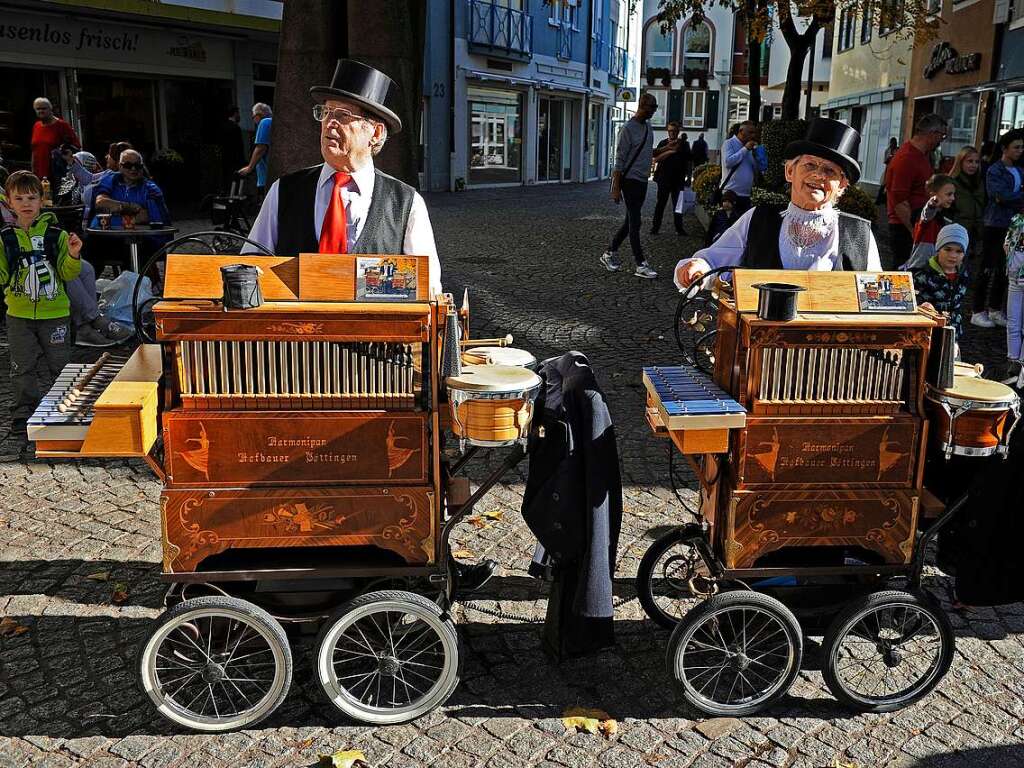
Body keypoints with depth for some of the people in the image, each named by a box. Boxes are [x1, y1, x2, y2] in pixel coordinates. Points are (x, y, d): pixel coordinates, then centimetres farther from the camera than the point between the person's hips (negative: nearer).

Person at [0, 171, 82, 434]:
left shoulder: (56, 235, -1)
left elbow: (68, 274, -1)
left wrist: (73, 256, -19)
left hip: (54, 311, -1)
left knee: (58, 364, 7)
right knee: (23, 367, 6)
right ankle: (23, 414, 17)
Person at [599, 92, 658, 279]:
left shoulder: (647, 127, 12)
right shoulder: (628, 129, -13)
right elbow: (619, 160, -15)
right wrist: (616, 188, -17)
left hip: (642, 181, 9)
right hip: (630, 180, -9)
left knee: (631, 221, 12)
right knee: (635, 223, -7)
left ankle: (610, 253, 24)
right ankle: (641, 265, -6)